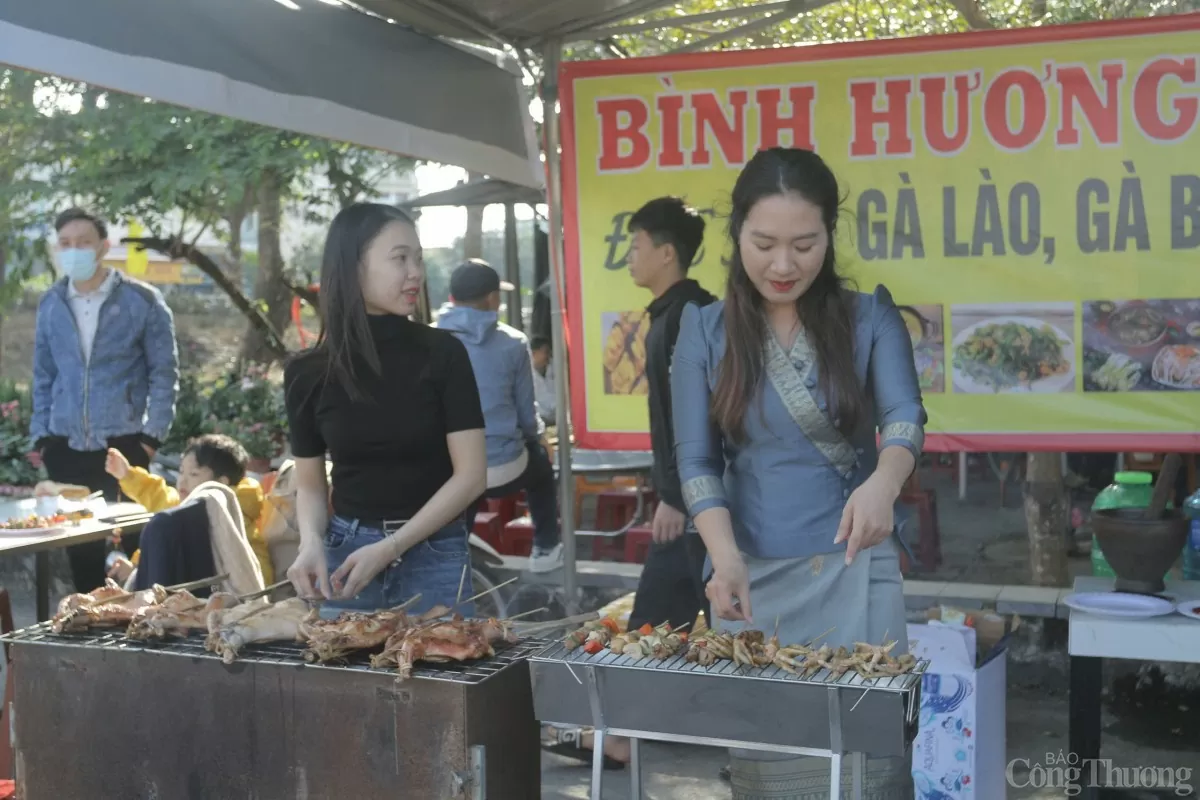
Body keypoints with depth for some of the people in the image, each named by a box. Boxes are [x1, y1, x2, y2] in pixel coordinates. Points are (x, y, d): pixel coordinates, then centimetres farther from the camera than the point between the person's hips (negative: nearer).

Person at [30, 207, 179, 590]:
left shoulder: (142, 300, -3)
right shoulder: (50, 304, 7)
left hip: (123, 443, -3)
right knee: (77, 541, 9)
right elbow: (43, 375, 14)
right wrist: (40, 434, 6)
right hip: (65, 445, 3)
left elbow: (164, 371, -1)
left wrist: (152, 433, -8)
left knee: (131, 538, 3)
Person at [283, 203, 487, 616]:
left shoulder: (442, 353, -6)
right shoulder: (308, 372, -1)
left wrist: (390, 548, -15)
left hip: (434, 559, -1)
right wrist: (311, 543, -12)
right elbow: (310, 485, 8)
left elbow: (471, 474, -8)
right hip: (345, 555, 1)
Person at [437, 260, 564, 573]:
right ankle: (546, 549, 36)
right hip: (503, 470, -2)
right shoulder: (512, 342, -6)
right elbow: (526, 415, 1)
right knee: (540, 456, 32)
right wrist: (540, 435, 25)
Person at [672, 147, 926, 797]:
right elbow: (696, 458, -5)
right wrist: (725, 556, -22)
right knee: (757, 743, 10)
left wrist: (884, 482, -39)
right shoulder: (705, 331, -1)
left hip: (853, 568, -1)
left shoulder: (870, 317, -3)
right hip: (753, 572, 1)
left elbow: (904, 414, -16)